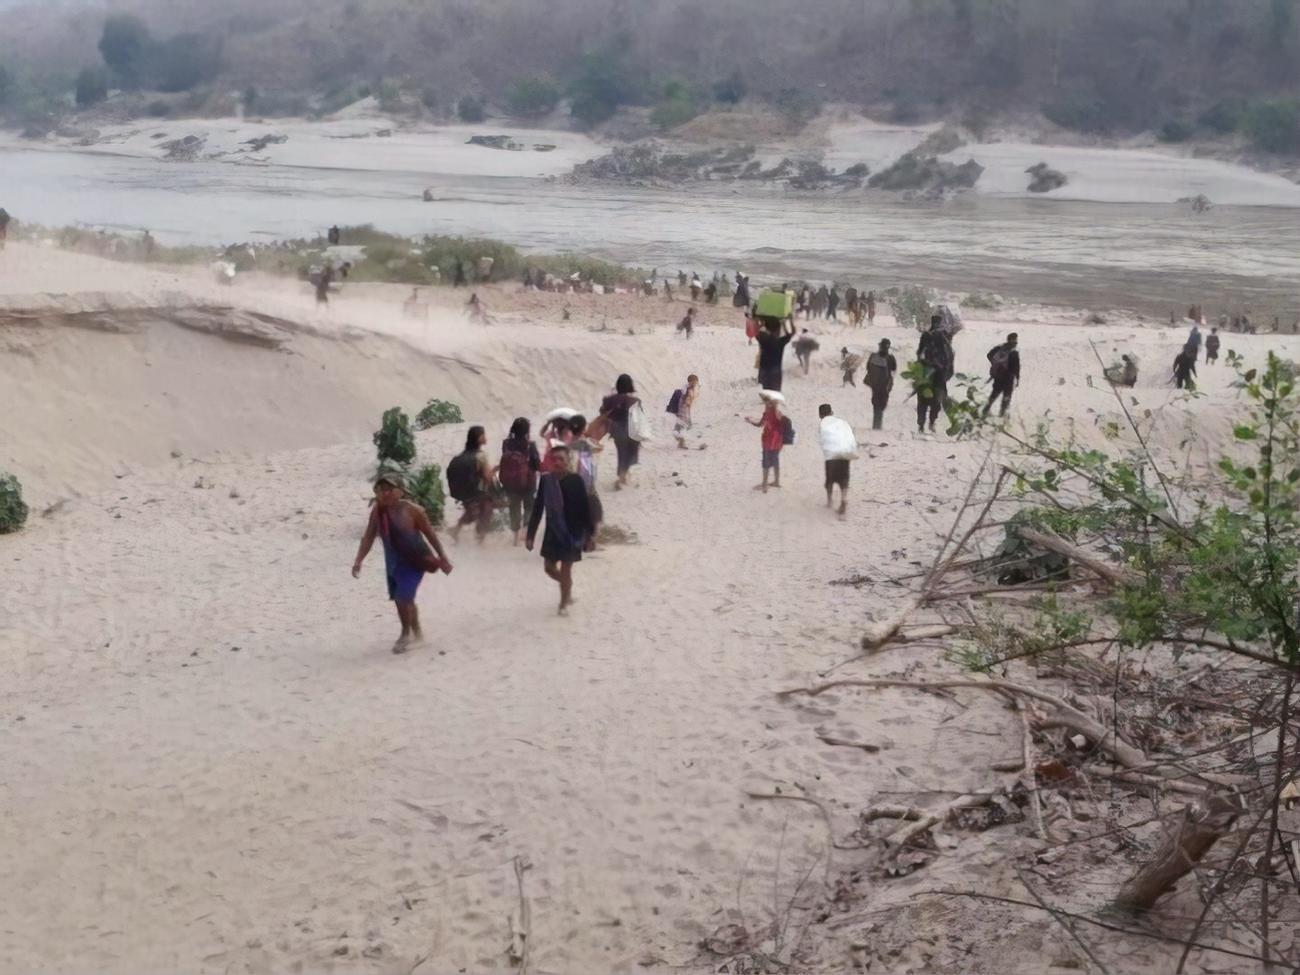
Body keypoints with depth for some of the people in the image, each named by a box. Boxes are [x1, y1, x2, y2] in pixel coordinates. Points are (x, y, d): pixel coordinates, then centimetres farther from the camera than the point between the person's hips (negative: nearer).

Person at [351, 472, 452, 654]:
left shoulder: (412, 510, -20)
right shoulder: (377, 511, -7)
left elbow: (430, 534, -11)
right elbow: (368, 538, -2)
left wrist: (442, 557, -6)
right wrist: (358, 561, -11)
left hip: (415, 561, -6)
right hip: (393, 562, 6)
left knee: (403, 598, -14)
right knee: (402, 599, 16)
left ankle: (406, 634, 10)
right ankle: (416, 632, 40)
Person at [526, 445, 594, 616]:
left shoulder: (576, 481, -14)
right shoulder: (545, 480, -5)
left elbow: (585, 508, -8)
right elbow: (538, 508, 1)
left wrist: (589, 533, -7)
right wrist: (531, 534, 1)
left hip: (572, 532, -4)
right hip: (552, 531, 4)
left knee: (565, 569, 3)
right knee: (549, 568, 12)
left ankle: (564, 603, 23)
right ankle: (567, 589, 41)